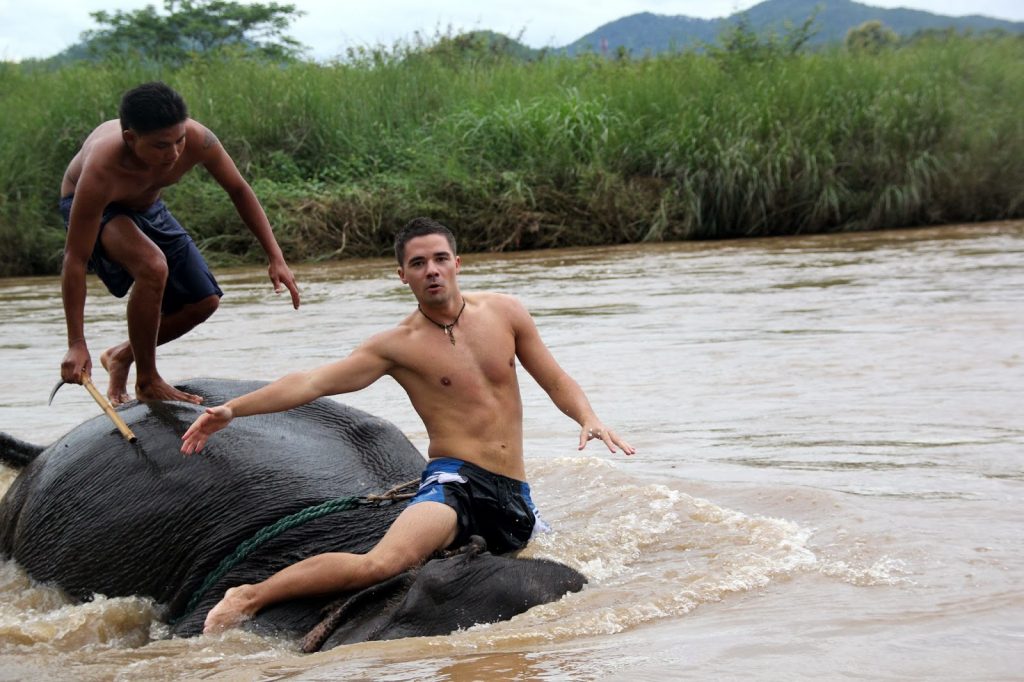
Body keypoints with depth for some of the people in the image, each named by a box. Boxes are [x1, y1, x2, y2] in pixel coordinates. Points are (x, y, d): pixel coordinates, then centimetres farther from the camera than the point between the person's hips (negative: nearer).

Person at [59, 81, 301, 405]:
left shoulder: (197, 140, -32)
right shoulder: (101, 169, -42)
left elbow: (239, 190, -12)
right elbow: (75, 259, -36)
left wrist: (276, 258, -15)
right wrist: (76, 344, -37)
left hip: (146, 207, 6)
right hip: (92, 207, -6)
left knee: (204, 302, 2)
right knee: (153, 266, -35)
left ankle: (121, 356, 25)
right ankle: (147, 381, -15)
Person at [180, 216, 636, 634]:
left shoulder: (504, 313, 9)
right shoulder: (398, 345, 0)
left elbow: (556, 381, 14)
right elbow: (312, 382, -6)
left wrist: (588, 417, -7)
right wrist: (232, 410, -15)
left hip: (514, 494, 6)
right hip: (455, 482, -5)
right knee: (380, 565, -31)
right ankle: (248, 599, -17)